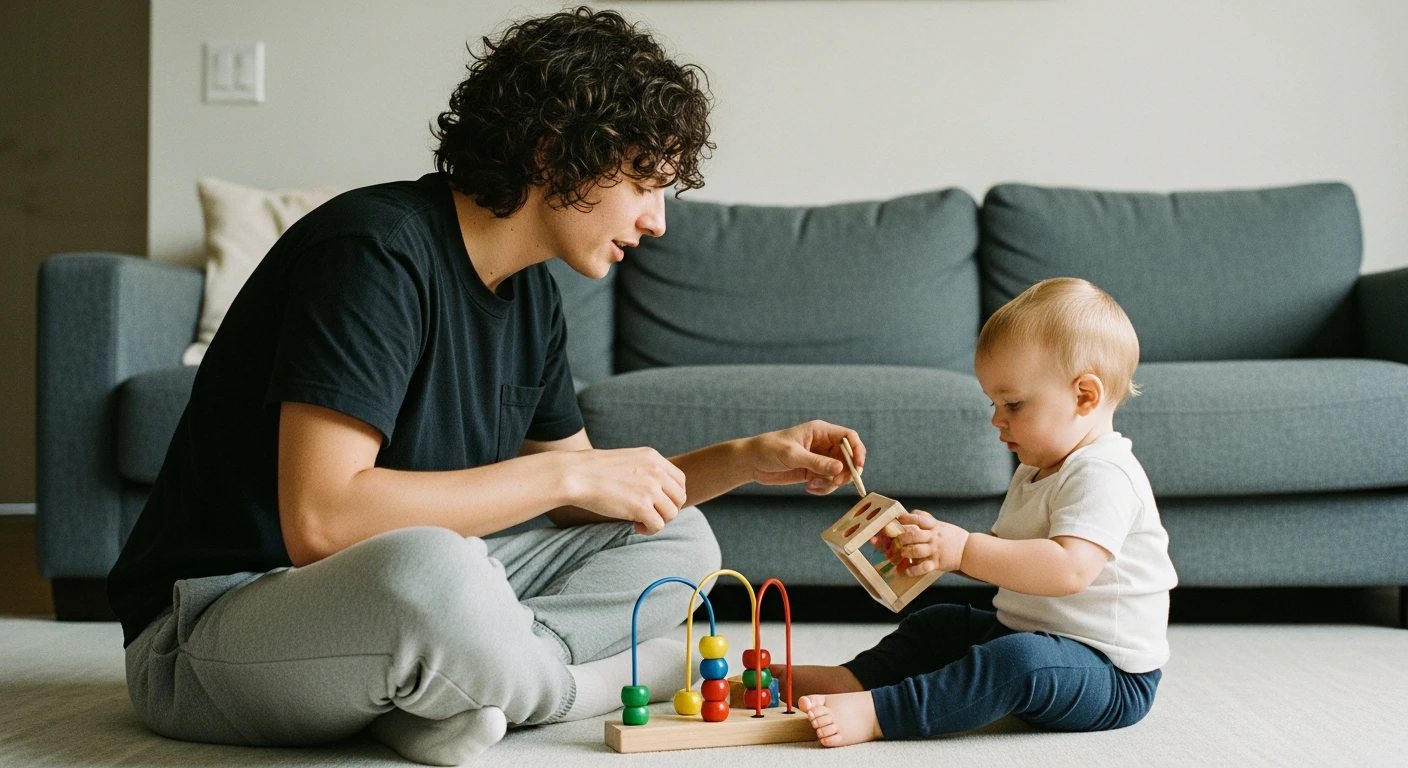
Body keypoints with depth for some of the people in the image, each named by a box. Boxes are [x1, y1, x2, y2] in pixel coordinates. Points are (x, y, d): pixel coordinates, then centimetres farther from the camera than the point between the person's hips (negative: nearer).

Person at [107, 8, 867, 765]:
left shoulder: (530, 293, 7)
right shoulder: (379, 251, -20)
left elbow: (578, 499, 15)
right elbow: (321, 520, -30)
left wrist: (747, 459, 2)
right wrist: (564, 473, -24)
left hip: (400, 593, 9)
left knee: (677, 541, 7)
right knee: (429, 572, -41)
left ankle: (436, 689, -13)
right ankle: (577, 681, -8)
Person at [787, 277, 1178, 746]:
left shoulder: (1104, 477, -20)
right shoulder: (1036, 473, 14)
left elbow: (1069, 569, -34)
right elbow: (1004, 556, 16)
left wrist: (964, 549, -35)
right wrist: (938, 547, -3)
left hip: (1112, 678, -11)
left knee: (1019, 660, -37)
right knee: (937, 625, 16)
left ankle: (874, 714, -42)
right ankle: (852, 678, 1)